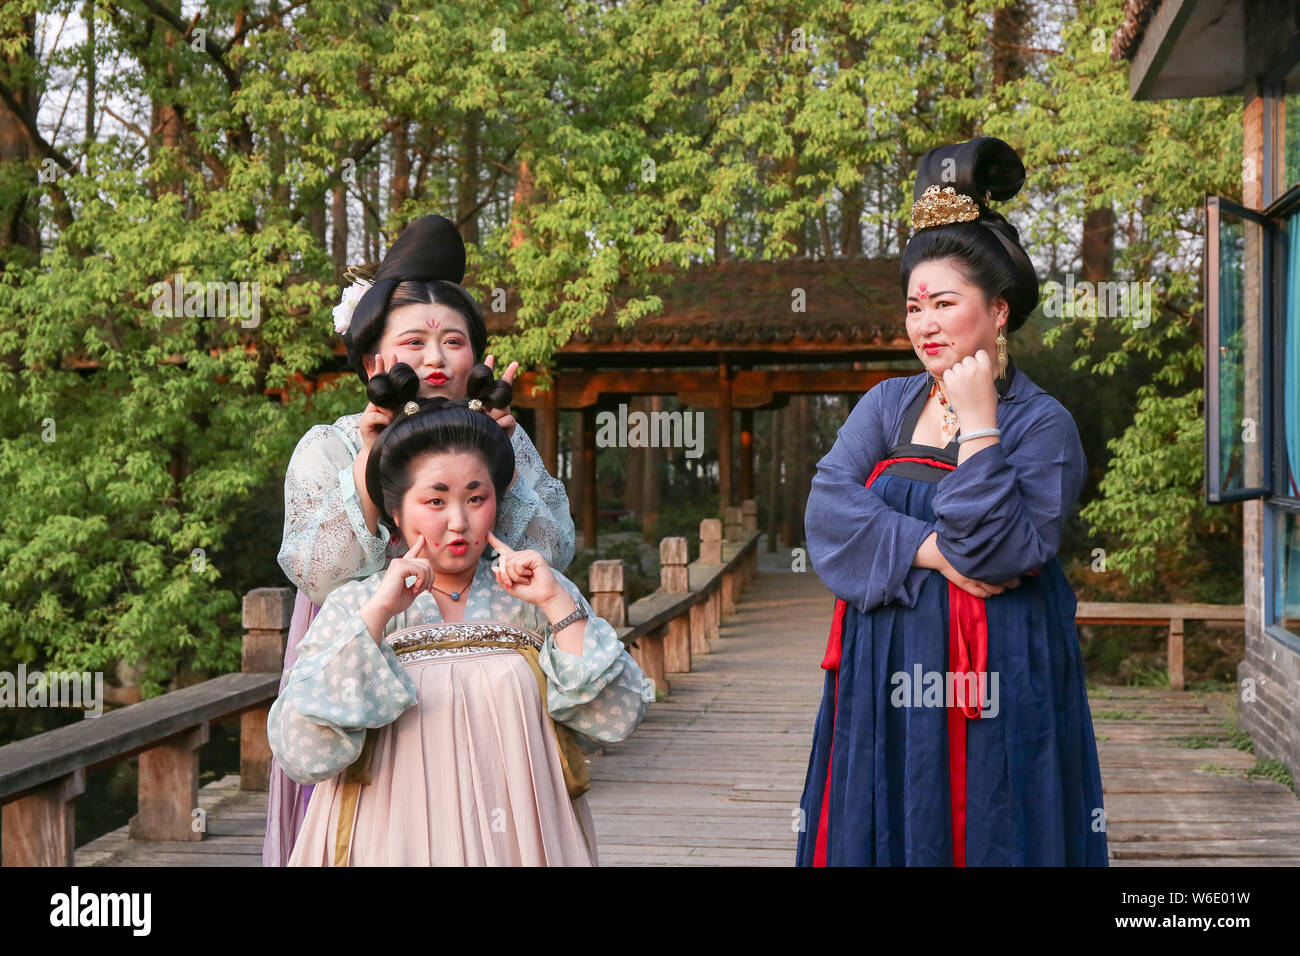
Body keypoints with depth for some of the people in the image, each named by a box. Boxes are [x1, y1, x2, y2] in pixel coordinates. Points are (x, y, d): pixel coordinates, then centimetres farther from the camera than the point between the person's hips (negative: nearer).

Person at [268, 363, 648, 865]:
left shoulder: (538, 597, 3)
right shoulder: (351, 606, 0)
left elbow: (616, 719, -6)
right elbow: (302, 753, -13)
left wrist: (559, 604, -13)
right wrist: (377, 614, -16)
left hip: (515, 841, 1)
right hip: (398, 844, -1)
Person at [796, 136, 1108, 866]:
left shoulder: (1043, 424, -6)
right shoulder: (888, 404, 9)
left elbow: (1003, 554, -18)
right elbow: (826, 508, -5)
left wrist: (977, 424, -16)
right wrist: (932, 551, -15)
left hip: (992, 688, -4)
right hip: (884, 678, 4)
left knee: (980, 835, 3)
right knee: (882, 831, 9)